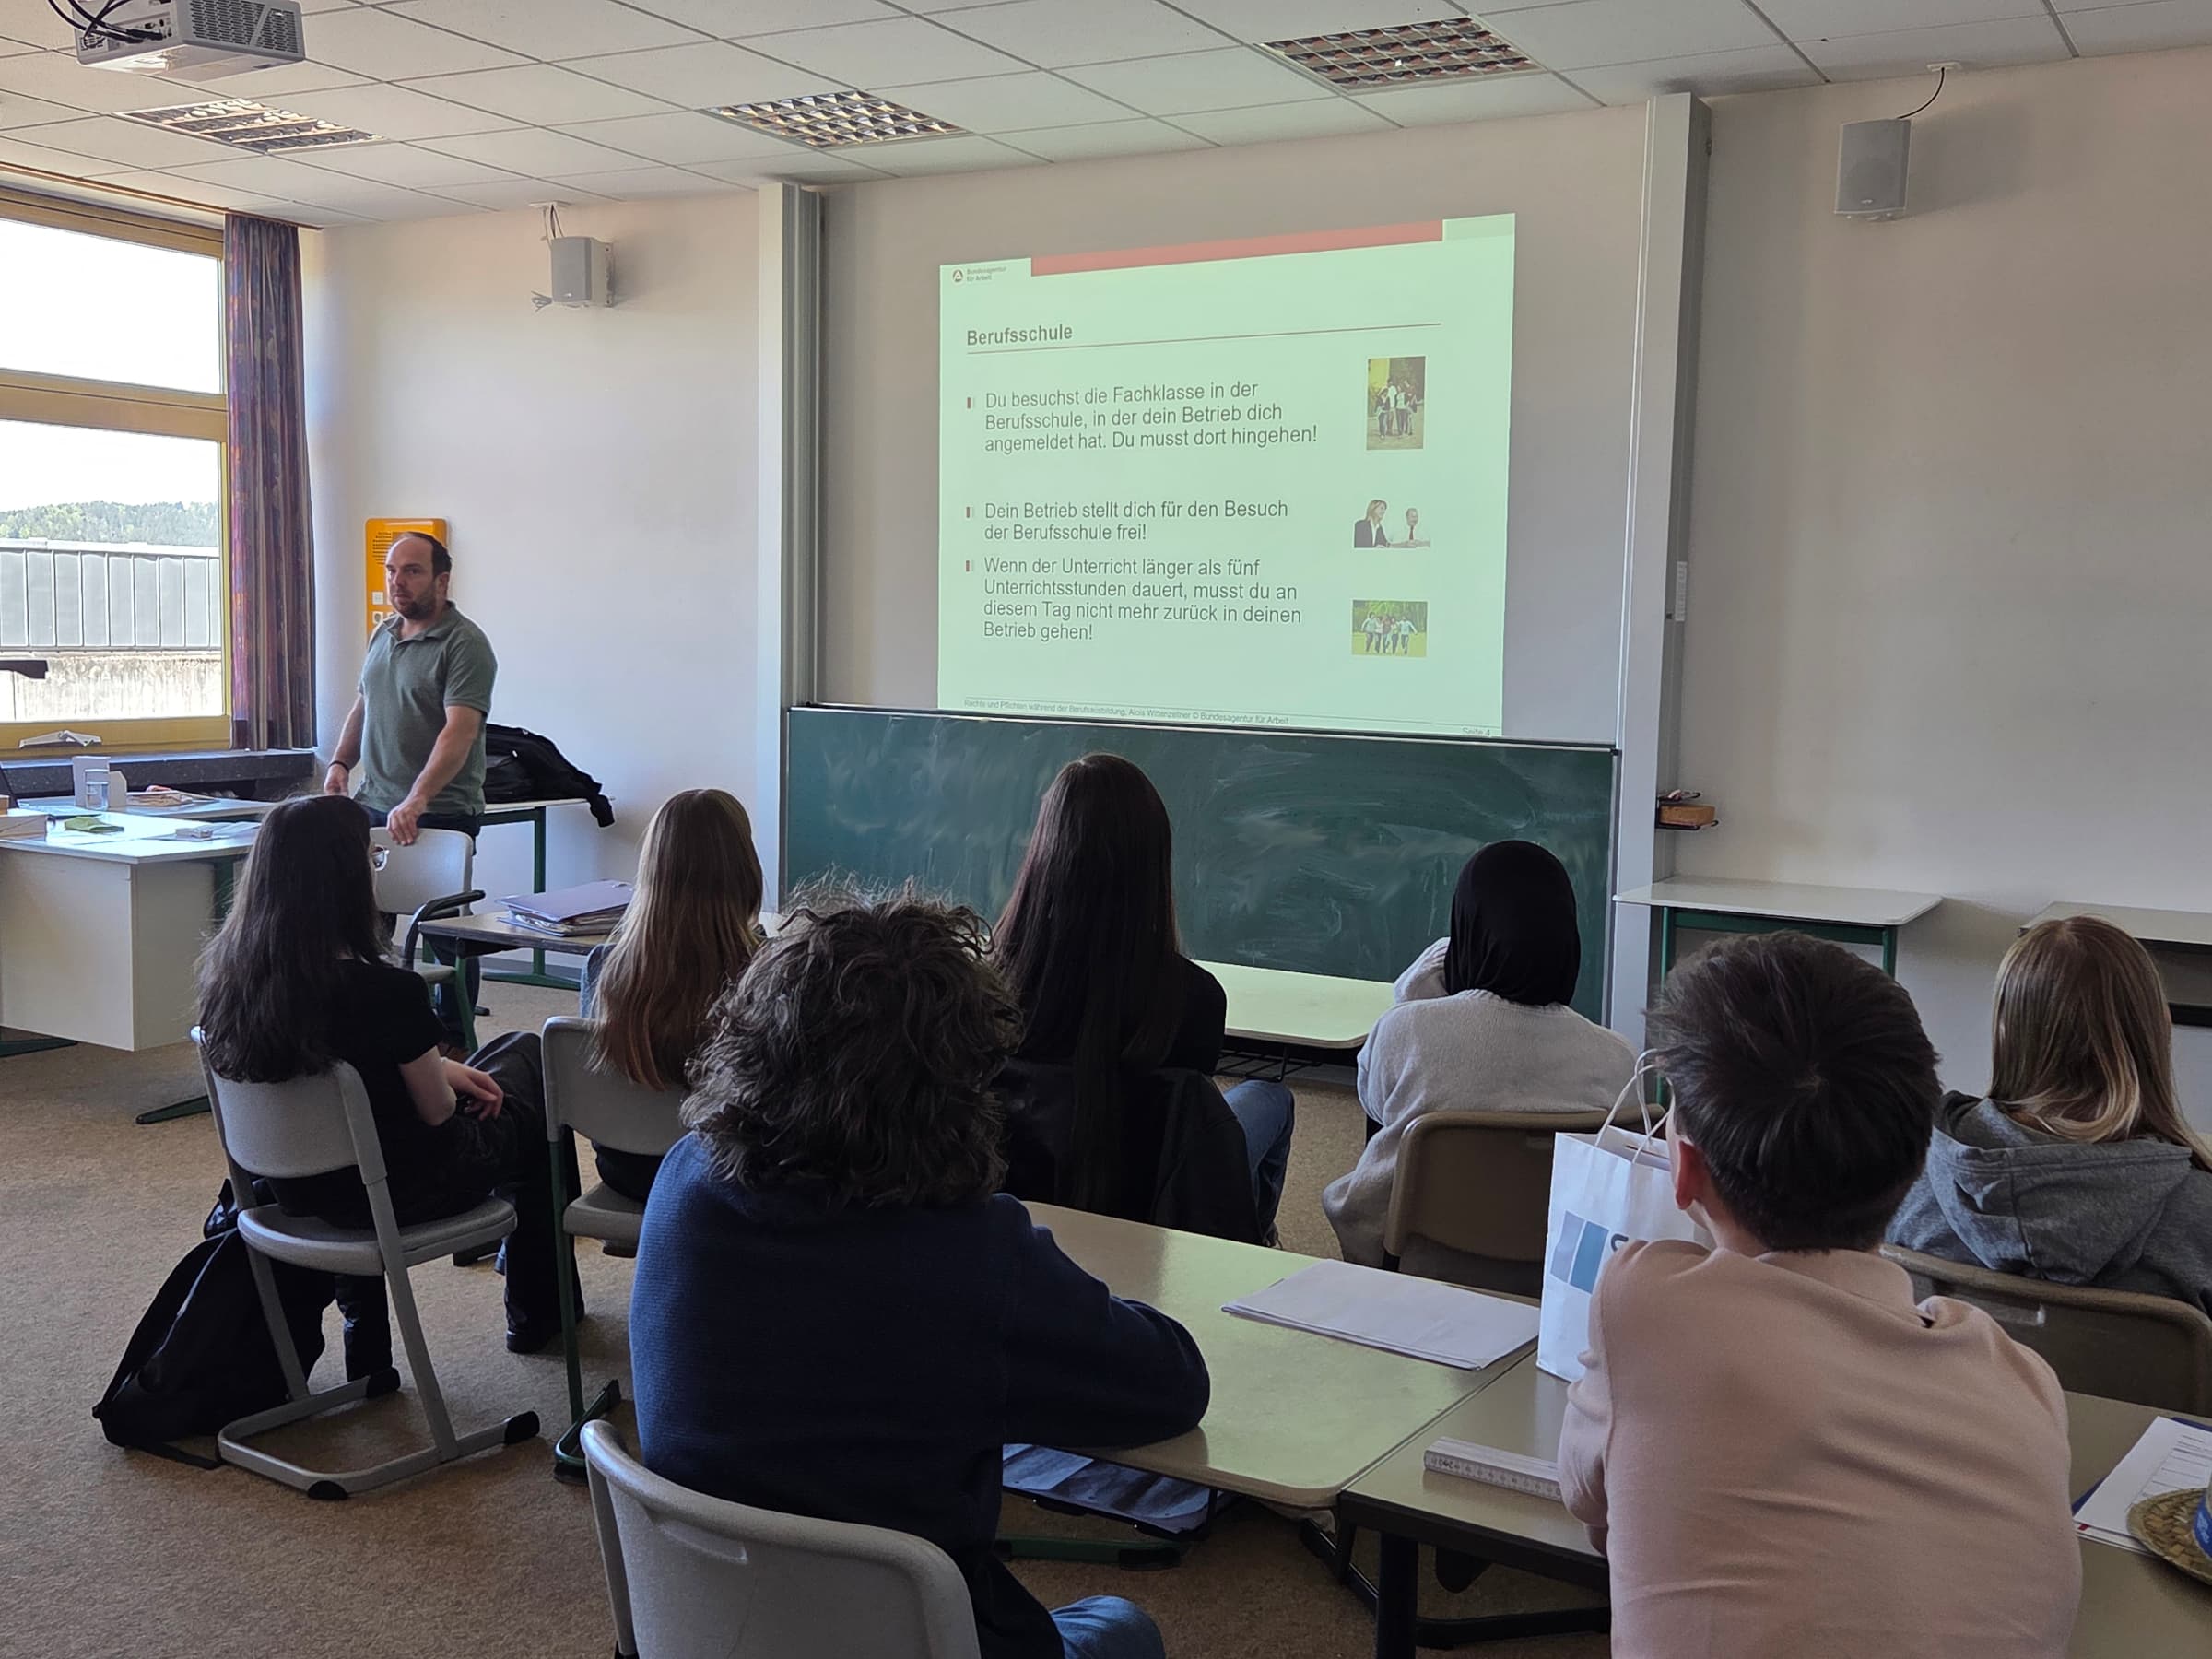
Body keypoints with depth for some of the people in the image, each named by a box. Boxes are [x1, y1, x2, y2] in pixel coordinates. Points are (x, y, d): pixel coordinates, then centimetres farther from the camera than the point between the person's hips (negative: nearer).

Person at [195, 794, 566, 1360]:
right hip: (398, 1195, -6)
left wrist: (440, 1069, 7)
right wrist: (444, 1074, 7)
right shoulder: (387, 993, -31)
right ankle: (534, 1309, 36)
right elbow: (436, 1112, -15)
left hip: (298, 1190, 6)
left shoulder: (224, 975, -12)